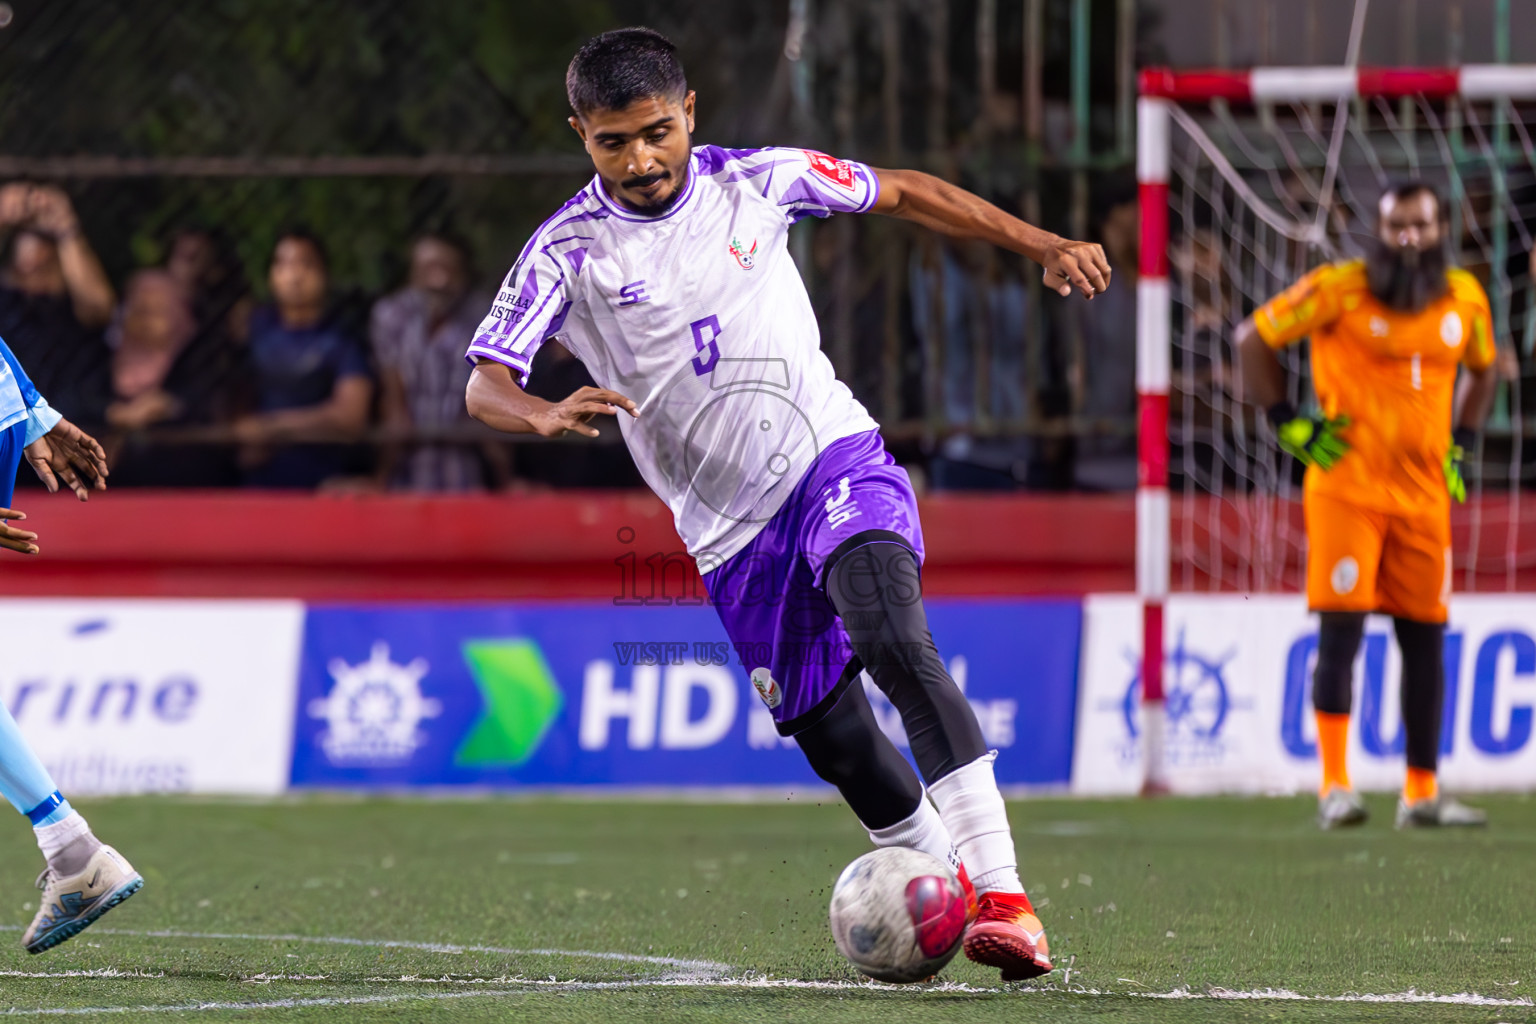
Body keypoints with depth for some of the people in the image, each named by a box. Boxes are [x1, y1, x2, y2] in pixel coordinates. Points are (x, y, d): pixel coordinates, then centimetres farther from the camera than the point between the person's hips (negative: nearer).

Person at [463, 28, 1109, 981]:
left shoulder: (755, 183, -1)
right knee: (833, 739, 3)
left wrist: (1045, 245, 8)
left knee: (892, 640, -27)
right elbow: (485, 386, -13)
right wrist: (546, 415, -36)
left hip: (832, 453, -2)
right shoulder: (568, 251, -5)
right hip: (728, 528, 2)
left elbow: (903, 193, 12)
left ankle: (1003, 895, -34)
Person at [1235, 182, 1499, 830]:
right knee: (1340, 631, -9)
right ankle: (1334, 787, -6)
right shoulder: (1339, 289, -6)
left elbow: (1483, 368, 28)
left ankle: (1421, 794, 13)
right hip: (1346, 489, -5)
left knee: (1426, 641, 6)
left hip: (1423, 496, 5)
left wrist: (1460, 445, 18)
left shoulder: (1465, 298, 9)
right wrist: (1290, 424, -3)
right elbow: (1253, 338, 0)